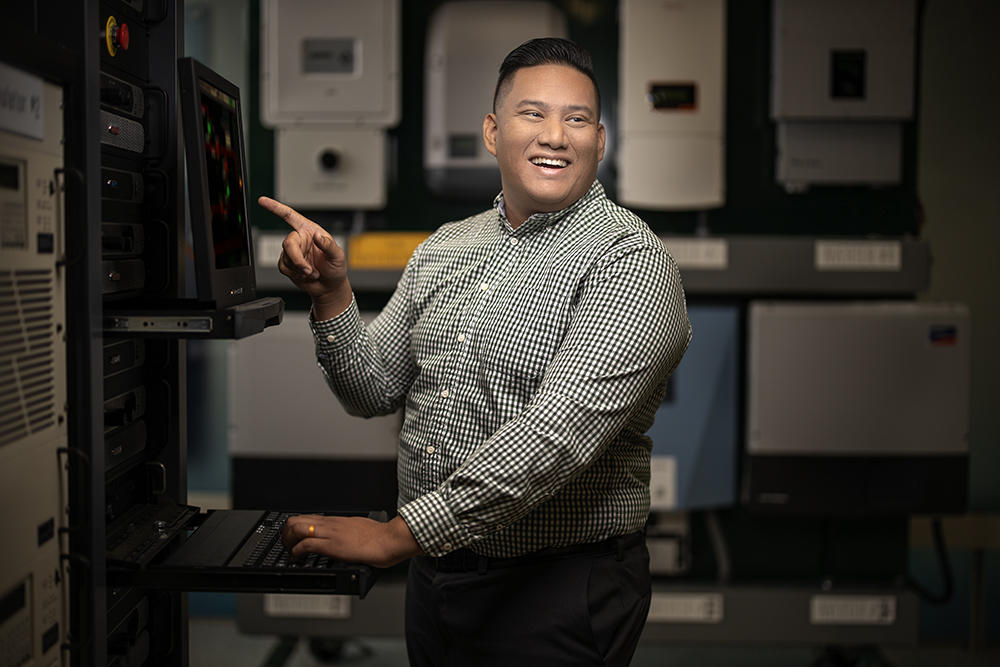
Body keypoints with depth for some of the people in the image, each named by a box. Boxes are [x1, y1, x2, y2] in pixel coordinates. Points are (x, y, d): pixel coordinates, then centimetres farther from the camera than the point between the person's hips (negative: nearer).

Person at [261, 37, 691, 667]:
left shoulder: (631, 262, -15)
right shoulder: (443, 249, 6)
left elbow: (558, 434, -26)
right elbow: (374, 390, 10)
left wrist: (400, 533, -26)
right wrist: (332, 294, -8)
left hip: (560, 588, -5)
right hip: (433, 576, 6)